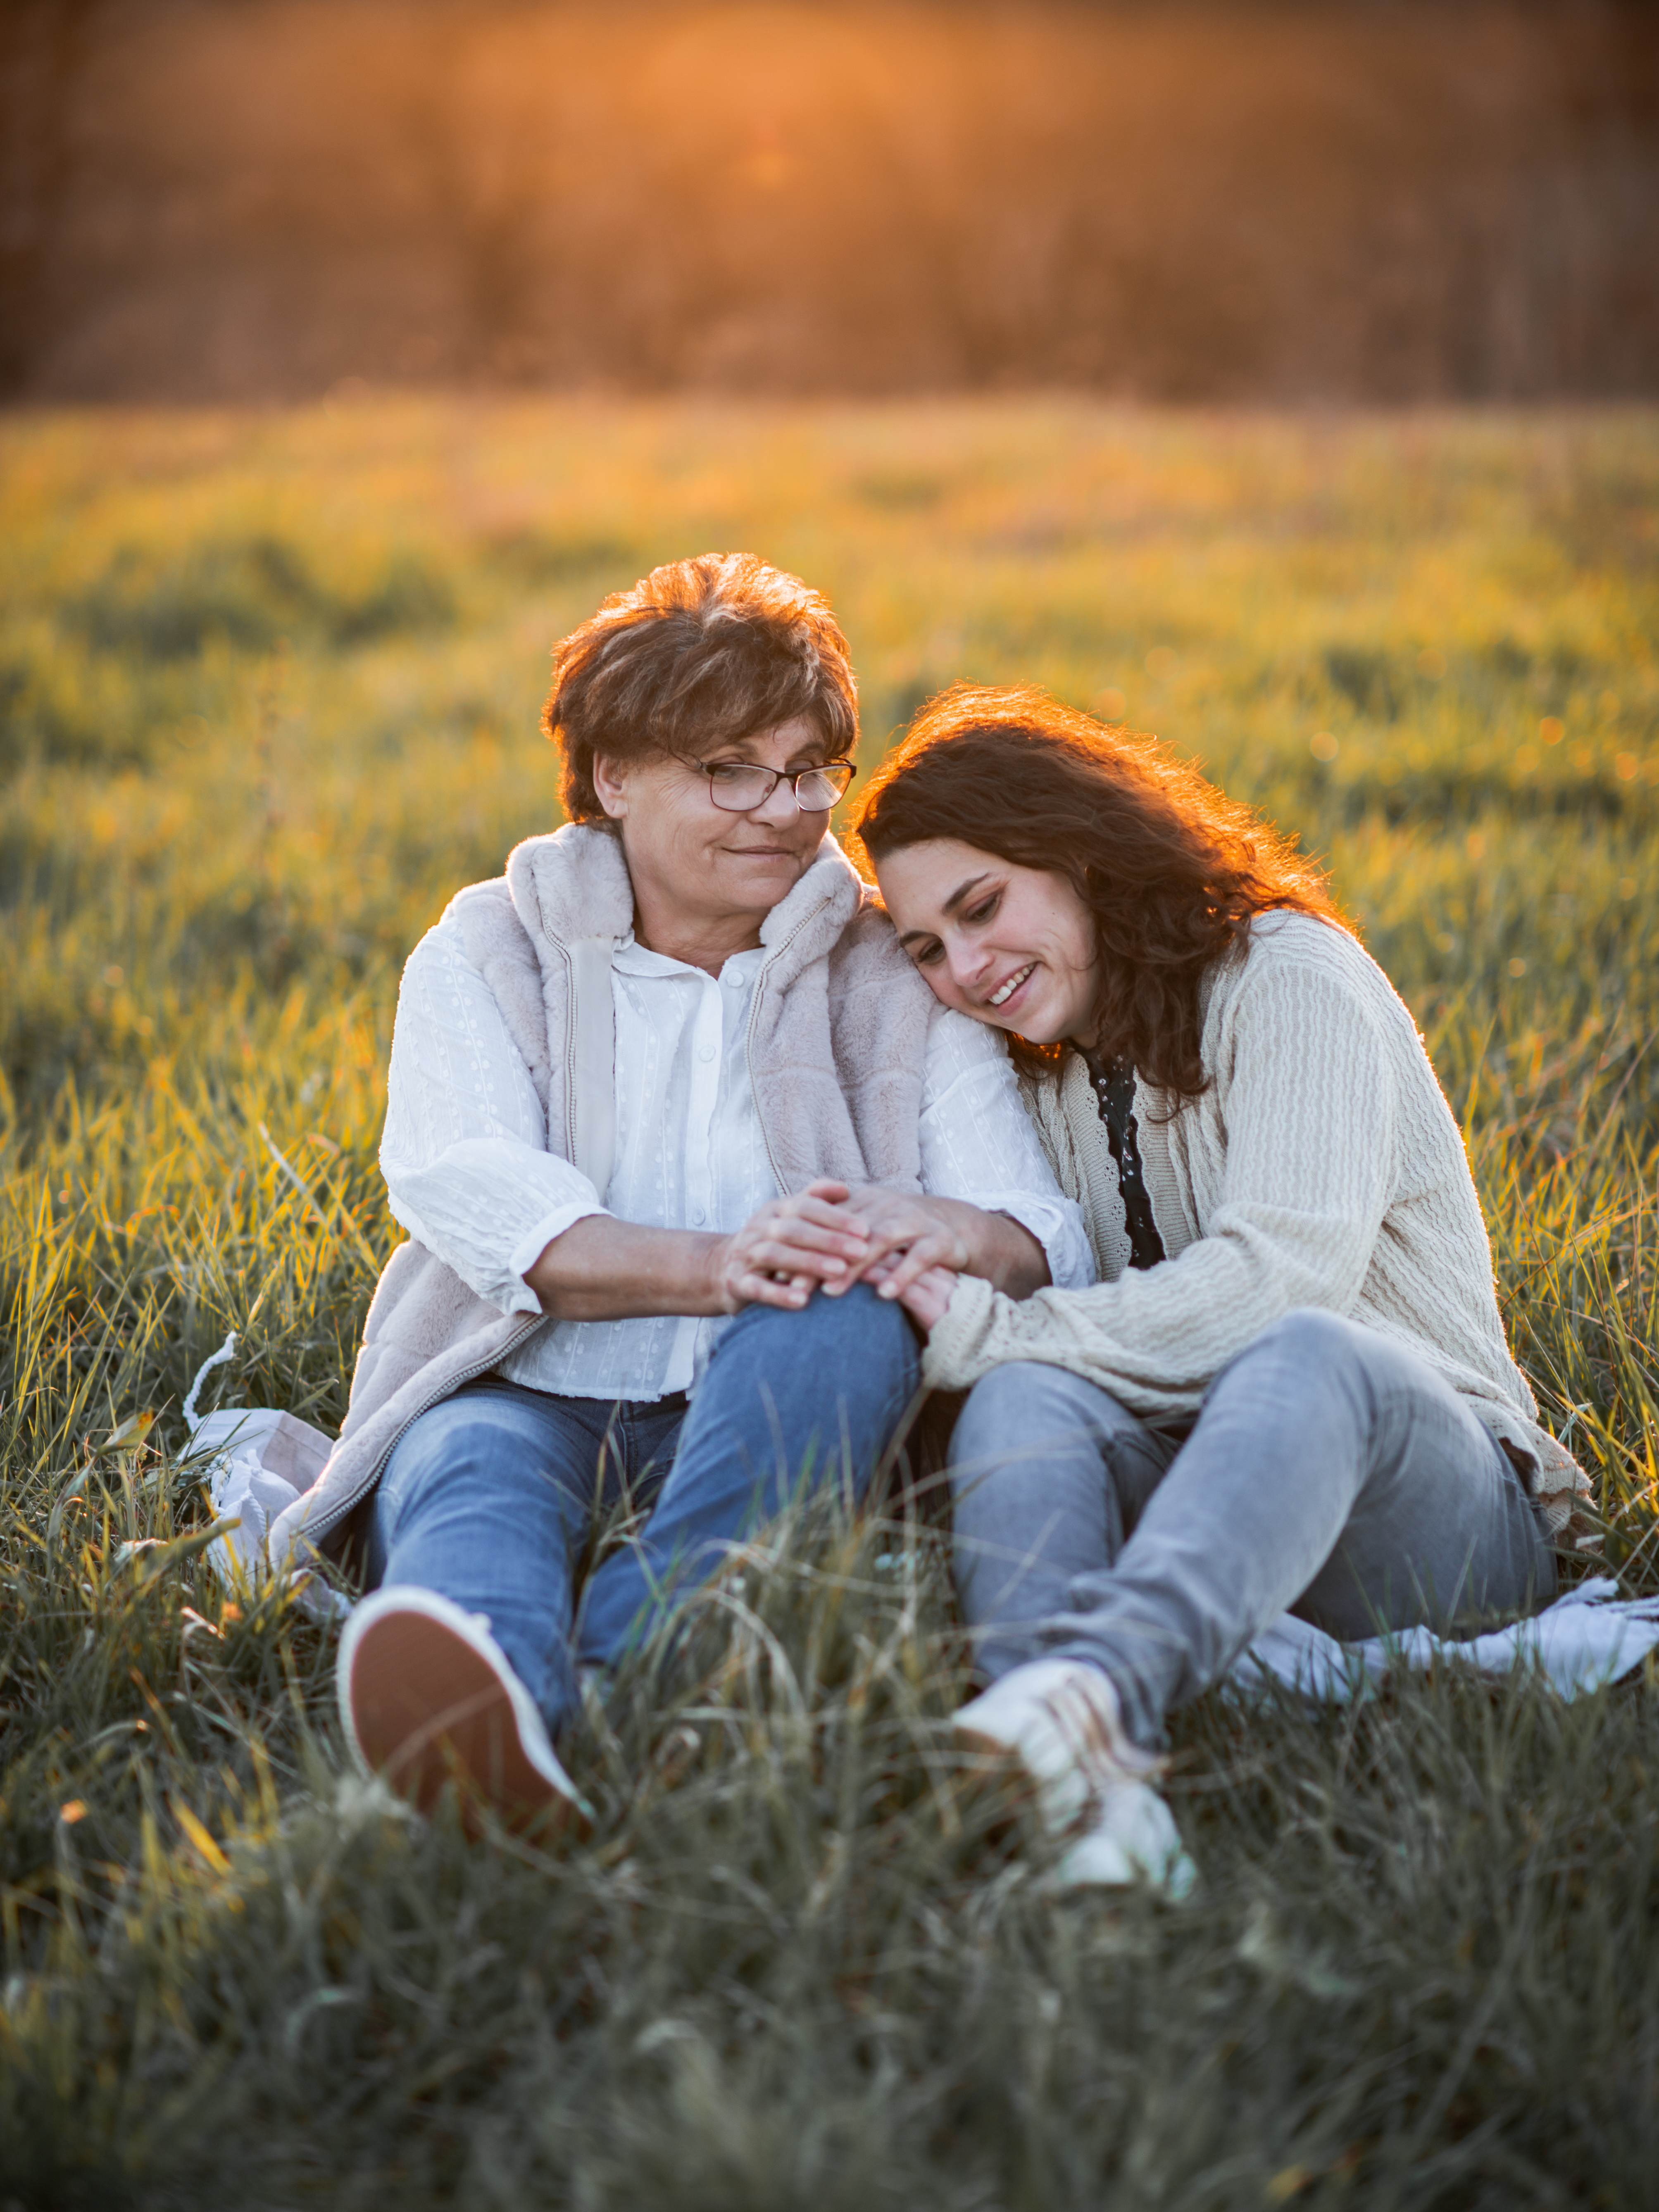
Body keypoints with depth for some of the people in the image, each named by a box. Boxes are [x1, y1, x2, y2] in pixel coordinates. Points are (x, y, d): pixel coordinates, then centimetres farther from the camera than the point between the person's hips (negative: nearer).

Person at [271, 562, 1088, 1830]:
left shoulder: (892, 979, 13)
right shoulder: (485, 953, 10)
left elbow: (1048, 1240, 1)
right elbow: (473, 1194, -10)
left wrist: (954, 1236, -26)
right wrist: (714, 1264, -29)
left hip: (764, 1431, 1)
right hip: (529, 1399, 0)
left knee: (846, 1314, -31)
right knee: (472, 1467, -34)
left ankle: (613, 1681, -53)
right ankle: (483, 1723, -69)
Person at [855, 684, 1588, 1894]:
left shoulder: (1290, 978, -3)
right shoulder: (1036, 1079, 20)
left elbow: (1282, 1275, -18)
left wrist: (988, 1332, -18)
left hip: (1437, 1499, -4)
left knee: (1304, 1354, -39)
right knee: (1026, 1397, -29)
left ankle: (1091, 1682, -66)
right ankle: (1091, 1793, -57)